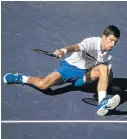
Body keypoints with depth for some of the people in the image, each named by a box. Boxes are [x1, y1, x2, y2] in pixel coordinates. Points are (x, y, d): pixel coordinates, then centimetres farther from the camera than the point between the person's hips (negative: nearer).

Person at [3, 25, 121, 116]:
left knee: (103, 68, -23)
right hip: (70, 67, -4)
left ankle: (102, 103, -32)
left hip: (82, 74, 4)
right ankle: (21, 78, 10)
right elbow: (76, 47, -44)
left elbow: (109, 73, 10)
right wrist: (64, 50, -64)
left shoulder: (108, 54, -4)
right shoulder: (92, 42, -24)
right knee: (42, 85, -22)